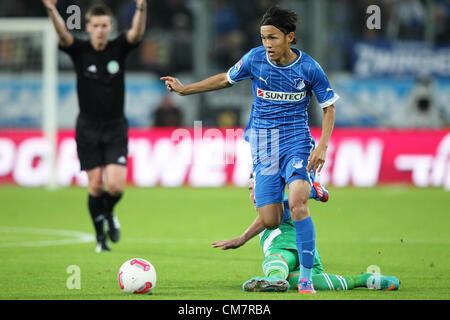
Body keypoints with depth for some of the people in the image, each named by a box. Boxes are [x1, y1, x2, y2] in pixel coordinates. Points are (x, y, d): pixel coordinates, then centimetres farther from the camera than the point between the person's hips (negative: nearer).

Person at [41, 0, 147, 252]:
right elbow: (63, 35, -24)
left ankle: (109, 213, 22)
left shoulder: (119, 49, -3)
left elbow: (137, 32, -21)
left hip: (115, 127, 0)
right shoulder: (79, 51, -5)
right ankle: (101, 236, 20)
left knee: (115, 186, -12)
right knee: (95, 186, 0)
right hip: (88, 127, 0)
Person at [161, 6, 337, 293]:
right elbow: (226, 79, 15)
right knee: (270, 221, -6)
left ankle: (306, 279, -19)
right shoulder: (255, 59, -3)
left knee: (298, 203, -26)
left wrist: (323, 145, -9)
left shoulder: (309, 68, -9)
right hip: (264, 146, 2)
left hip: (296, 142, -2)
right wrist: (184, 89, 17)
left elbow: (329, 106, 3)